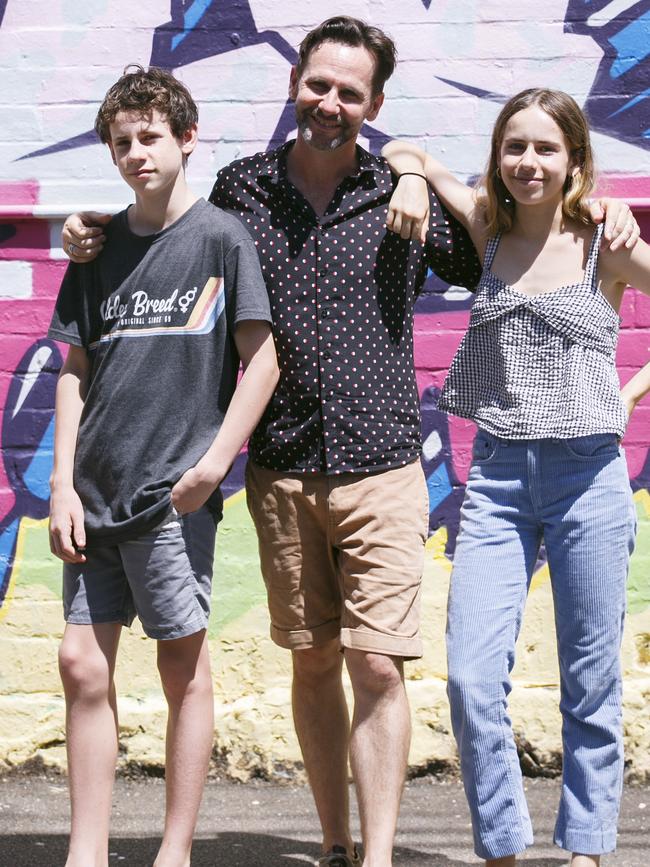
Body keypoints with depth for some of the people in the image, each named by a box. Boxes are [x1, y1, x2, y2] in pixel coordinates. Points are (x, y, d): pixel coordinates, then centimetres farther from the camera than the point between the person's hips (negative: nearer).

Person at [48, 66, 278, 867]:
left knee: (182, 664, 2)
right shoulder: (100, 247, 12)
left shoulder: (220, 238, -1)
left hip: (175, 490, -5)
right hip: (96, 491, 5)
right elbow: (75, 371, 13)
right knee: (83, 663, 3)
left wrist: (214, 461, -12)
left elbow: (261, 358, -4)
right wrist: (63, 482, 4)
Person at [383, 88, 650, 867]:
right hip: (497, 476, 2)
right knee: (472, 679, -8)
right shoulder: (490, 231, 9)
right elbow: (404, 151, 19)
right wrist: (413, 181, -2)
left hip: (588, 478, -2)